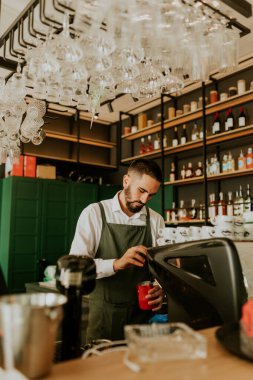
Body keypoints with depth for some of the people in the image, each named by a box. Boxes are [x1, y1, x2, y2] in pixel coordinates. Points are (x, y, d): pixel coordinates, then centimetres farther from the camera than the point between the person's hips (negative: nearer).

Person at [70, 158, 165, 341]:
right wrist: (116, 264, -30)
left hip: (143, 314, 3)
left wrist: (161, 290, -19)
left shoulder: (156, 221, 1)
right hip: (104, 314, -2)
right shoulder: (94, 213, -8)